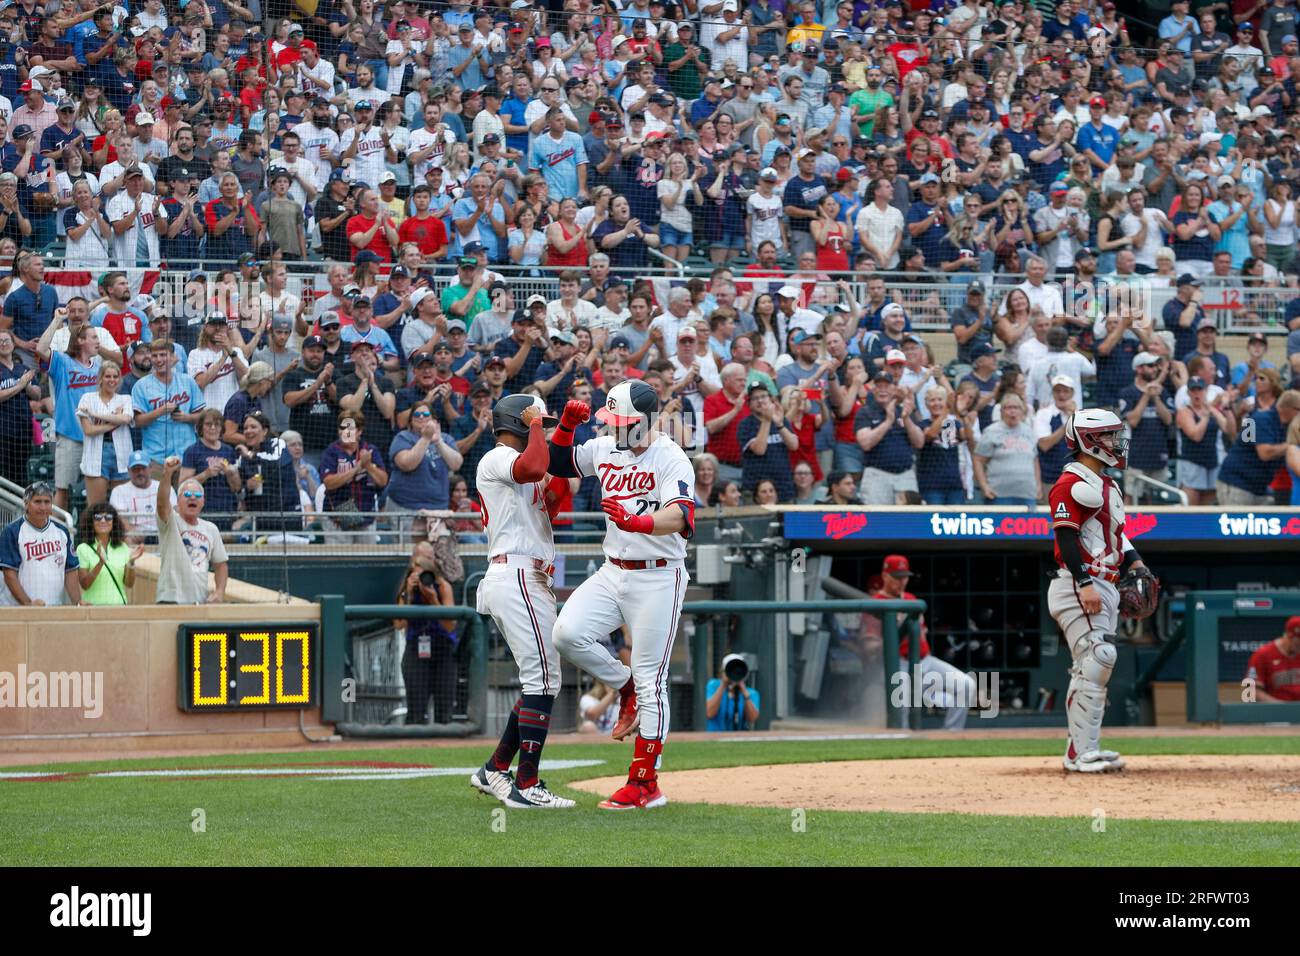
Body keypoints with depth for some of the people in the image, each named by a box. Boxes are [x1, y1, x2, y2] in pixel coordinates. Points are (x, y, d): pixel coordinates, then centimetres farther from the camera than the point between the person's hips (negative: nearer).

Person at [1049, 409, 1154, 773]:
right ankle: (1082, 752, -18)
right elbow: (1066, 537, -18)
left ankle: (1082, 751, 13)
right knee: (1098, 659, -17)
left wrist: (1133, 562, 11)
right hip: (1077, 586, -10)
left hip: (1105, 587, 10)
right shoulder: (1072, 484, -11)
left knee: (1091, 668, 10)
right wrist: (1086, 583, -25)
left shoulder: (1108, 486, 21)